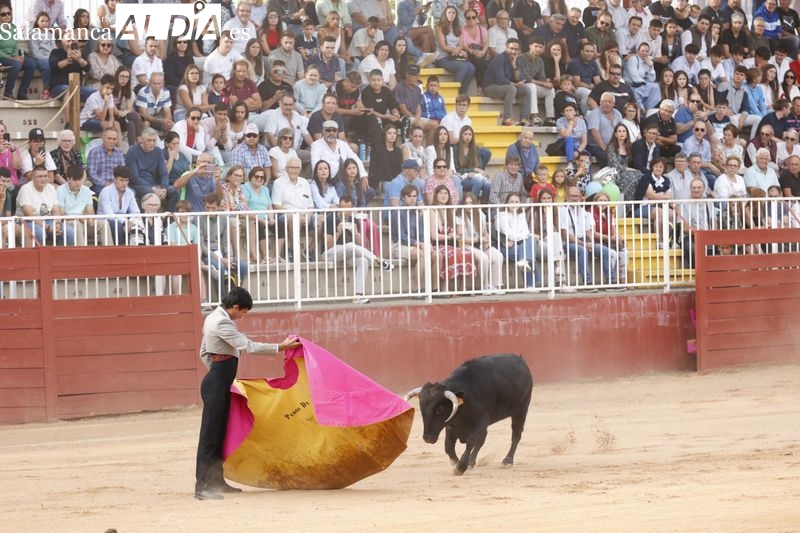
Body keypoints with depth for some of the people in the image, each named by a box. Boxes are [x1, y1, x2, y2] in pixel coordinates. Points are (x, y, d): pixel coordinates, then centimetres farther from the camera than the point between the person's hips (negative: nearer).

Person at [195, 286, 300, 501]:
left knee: (220, 431, 15)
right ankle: (202, 485, -14)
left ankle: (216, 481, 21)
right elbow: (247, 346, -24)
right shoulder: (222, 323, -18)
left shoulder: (213, 318, 15)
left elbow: (204, 352, 22)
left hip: (217, 379, 11)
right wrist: (280, 347, -23)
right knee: (209, 433, -11)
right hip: (217, 383, -11)